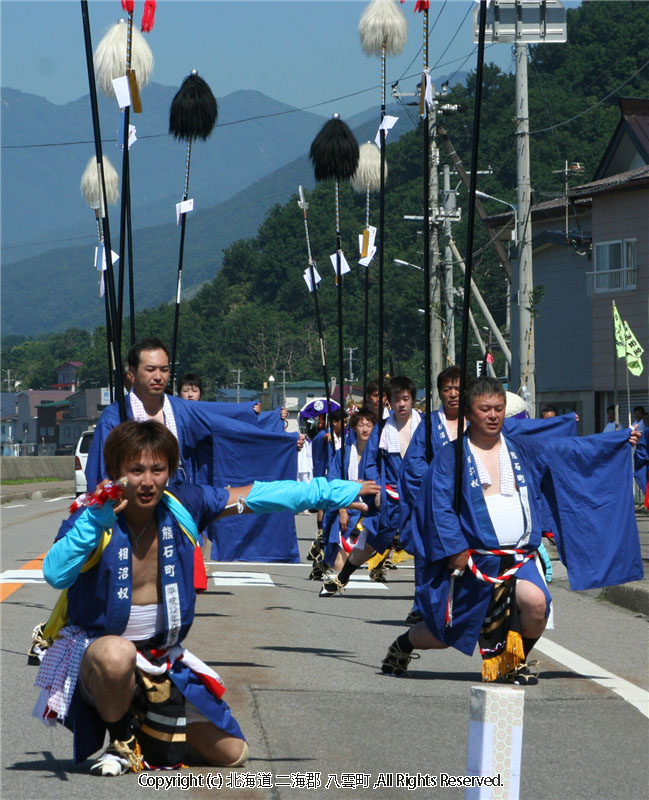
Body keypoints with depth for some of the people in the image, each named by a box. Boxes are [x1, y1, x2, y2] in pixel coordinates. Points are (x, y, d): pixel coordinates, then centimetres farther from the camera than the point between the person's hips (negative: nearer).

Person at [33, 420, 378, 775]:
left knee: (232, 754, 5)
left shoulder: (183, 506, -7)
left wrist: (336, 491, 3)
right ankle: (121, 741, -12)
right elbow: (55, 575, -37)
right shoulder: (91, 520, -19)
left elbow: (257, 496, 0)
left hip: (163, 659, 5)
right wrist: (95, 519, -45)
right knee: (116, 653, -43)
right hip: (95, 648, -5)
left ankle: (147, 731, 29)